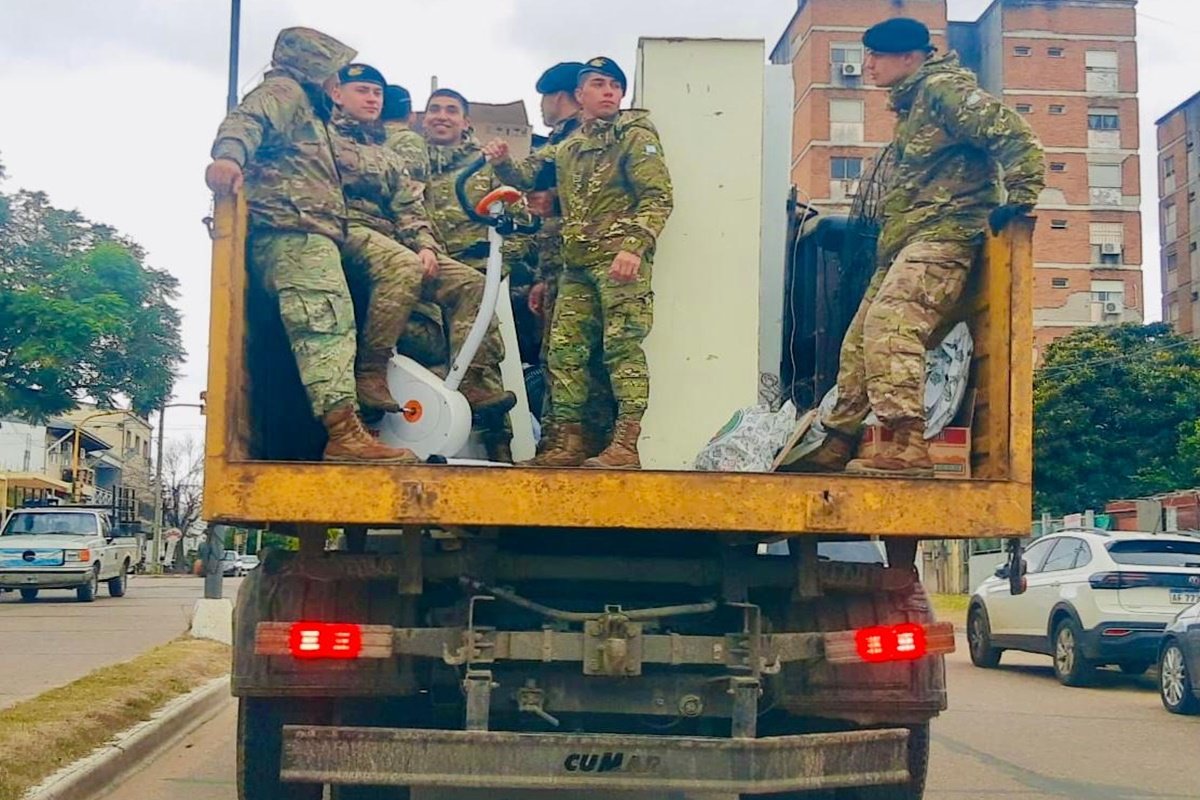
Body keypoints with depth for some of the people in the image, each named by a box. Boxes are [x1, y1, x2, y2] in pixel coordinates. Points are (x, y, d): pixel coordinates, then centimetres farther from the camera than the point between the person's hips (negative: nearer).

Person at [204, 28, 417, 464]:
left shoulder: (306, 109, 38)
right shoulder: (284, 91, 8)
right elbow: (246, 119, -14)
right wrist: (228, 154, -37)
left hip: (306, 232, 10)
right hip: (293, 228, -10)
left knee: (324, 328, 0)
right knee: (328, 322, -22)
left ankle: (343, 433, -7)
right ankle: (345, 433, -34)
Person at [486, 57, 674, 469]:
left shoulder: (635, 135, 2)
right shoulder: (567, 146, 22)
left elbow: (657, 198, -7)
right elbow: (527, 176, 31)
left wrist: (634, 247, -21)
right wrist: (501, 162, 7)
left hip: (620, 259, -7)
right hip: (577, 265, 7)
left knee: (622, 345, -11)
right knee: (564, 348, 4)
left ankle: (626, 446, -14)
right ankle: (567, 443, 9)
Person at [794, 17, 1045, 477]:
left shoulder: (943, 88, -7)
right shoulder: (910, 103, 23)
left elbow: (1013, 134, -16)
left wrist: (1019, 198, -19)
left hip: (942, 233, -11)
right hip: (904, 242, 11)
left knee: (889, 323, -28)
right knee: (860, 339, 10)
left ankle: (907, 445, -35)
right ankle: (836, 446, 18)